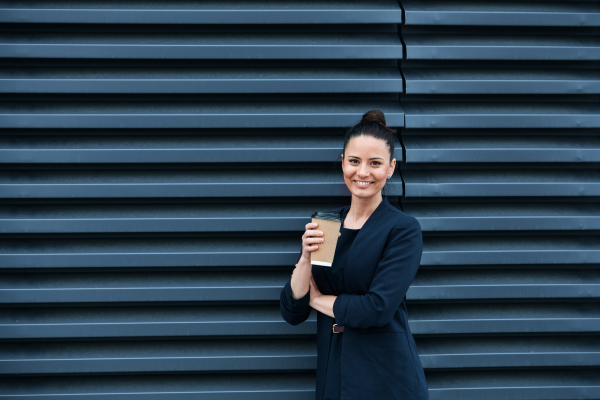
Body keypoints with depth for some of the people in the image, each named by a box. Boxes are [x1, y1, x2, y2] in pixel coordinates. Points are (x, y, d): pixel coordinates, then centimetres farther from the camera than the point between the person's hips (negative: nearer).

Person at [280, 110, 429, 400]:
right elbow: (292, 313, 0)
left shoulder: (404, 229, -9)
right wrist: (306, 258, -15)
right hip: (332, 376, 4)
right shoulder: (325, 225, 4)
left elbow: (378, 309, -20)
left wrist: (318, 298, -6)